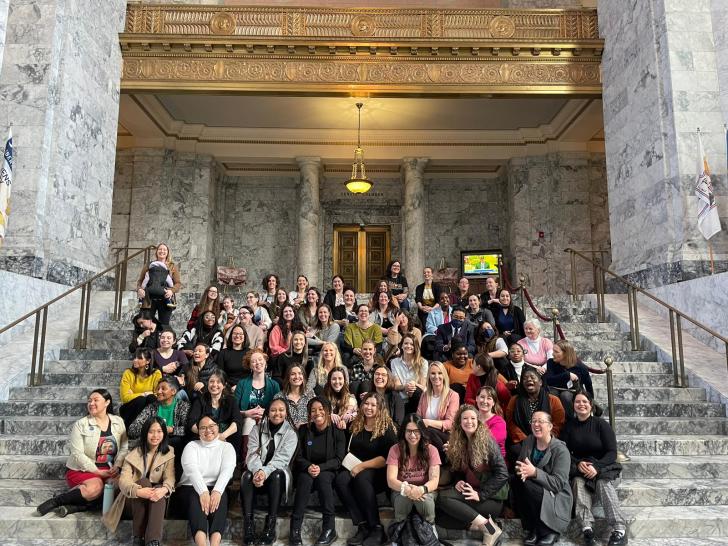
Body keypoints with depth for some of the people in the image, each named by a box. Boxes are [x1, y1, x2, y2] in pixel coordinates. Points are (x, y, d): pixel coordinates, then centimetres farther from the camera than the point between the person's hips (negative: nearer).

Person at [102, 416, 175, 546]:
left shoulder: (169, 453, -1)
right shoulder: (134, 455, -5)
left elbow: (170, 477, -14)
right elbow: (123, 480, -18)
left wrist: (164, 489, -38)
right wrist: (139, 491, -39)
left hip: (157, 496, 1)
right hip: (137, 498, 0)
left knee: (159, 489, -33)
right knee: (144, 481, -32)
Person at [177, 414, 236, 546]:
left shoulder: (226, 447, 9)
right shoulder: (191, 446, 7)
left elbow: (227, 470, -10)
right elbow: (191, 469, -13)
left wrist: (217, 491, -30)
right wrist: (203, 492, -31)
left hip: (216, 488, 1)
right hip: (191, 487, 0)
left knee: (220, 497, -34)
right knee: (196, 498, -35)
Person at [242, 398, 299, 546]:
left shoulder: (290, 433, -4)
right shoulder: (257, 429, 4)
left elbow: (281, 458, -16)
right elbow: (253, 454, -9)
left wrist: (265, 472, -34)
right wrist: (258, 471, -31)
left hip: (277, 471, -2)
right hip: (258, 470, 2)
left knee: (276, 476, -35)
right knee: (247, 476, -30)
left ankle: (270, 525, -32)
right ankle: (248, 524, -31)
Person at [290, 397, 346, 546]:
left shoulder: (337, 432, -2)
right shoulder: (304, 430, 3)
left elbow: (338, 459, -7)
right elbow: (299, 457, 1)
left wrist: (320, 467, -24)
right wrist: (308, 466, -21)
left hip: (328, 471, -1)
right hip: (306, 470, 1)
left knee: (323, 477, -34)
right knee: (305, 478, -32)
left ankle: (329, 528, -30)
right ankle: (295, 528, -33)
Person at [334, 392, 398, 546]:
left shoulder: (387, 429, -5)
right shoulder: (356, 425, 10)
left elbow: (387, 458, -14)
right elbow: (350, 450, 23)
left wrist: (362, 466, -17)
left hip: (379, 472, -4)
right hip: (357, 468, 5)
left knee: (361, 478, -35)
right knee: (340, 480, -26)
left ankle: (376, 528, -25)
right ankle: (363, 525, -23)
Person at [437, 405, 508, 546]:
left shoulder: (487, 441, -11)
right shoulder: (457, 443, 8)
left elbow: (502, 473, -15)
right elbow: (457, 469, 18)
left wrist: (481, 494, -19)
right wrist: (458, 481, -5)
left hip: (491, 496, -6)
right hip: (470, 491, 6)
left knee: (443, 498, -26)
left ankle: (487, 526, -21)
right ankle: (484, 523, -13)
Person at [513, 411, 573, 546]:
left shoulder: (561, 450, -15)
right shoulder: (528, 442, 3)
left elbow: (558, 483, -22)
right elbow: (520, 466, 2)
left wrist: (534, 472, -36)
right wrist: (522, 471, -23)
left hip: (556, 497, -5)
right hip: (535, 491, 5)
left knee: (526, 484, -30)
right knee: (518, 480, -25)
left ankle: (550, 532, -10)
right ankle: (531, 530, -8)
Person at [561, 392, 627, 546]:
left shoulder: (601, 424, -4)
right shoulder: (569, 426, 5)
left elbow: (612, 452, -9)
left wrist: (596, 467, -25)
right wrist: (578, 463, -19)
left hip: (603, 467, -2)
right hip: (579, 469, 2)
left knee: (603, 483, -33)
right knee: (578, 482, -30)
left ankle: (620, 530, -36)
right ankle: (587, 528, -38)